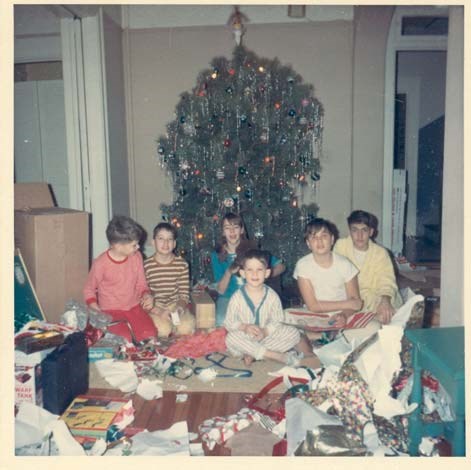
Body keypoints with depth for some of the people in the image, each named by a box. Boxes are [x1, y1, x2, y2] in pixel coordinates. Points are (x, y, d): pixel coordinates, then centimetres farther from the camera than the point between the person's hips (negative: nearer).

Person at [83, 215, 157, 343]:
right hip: (111, 310, -3)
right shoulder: (100, 263, -15)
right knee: (124, 338, -27)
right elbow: (89, 289, -1)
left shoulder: (136, 256, -2)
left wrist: (146, 294, -13)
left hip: (134, 306, 4)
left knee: (149, 334, -19)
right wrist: (97, 312, -13)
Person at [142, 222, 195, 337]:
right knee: (163, 330, -29)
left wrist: (180, 307, -21)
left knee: (187, 328, -26)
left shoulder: (182, 265, -3)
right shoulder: (146, 265, -8)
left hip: (175, 304, 2)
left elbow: (184, 294, 1)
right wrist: (159, 312, -21)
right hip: (155, 308, -2)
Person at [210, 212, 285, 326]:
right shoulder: (217, 255, 2)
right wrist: (228, 273, -19)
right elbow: (220, 290, -1)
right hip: (228, 299, 0)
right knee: (222, 322, -30)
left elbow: (280, 266, 5)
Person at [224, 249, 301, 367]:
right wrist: (244, 327, -24)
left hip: (266, 337, 2)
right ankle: (280, 356, -29)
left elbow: (278, 320, -2)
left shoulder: (272, 296, -5)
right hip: (245, 339, -1)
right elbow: (228, 322, -5)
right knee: (231, 338, -35)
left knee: (293, 333, -17)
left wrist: (265, 331, -21)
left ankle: (253, 354, -21)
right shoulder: (237, 297, -9)